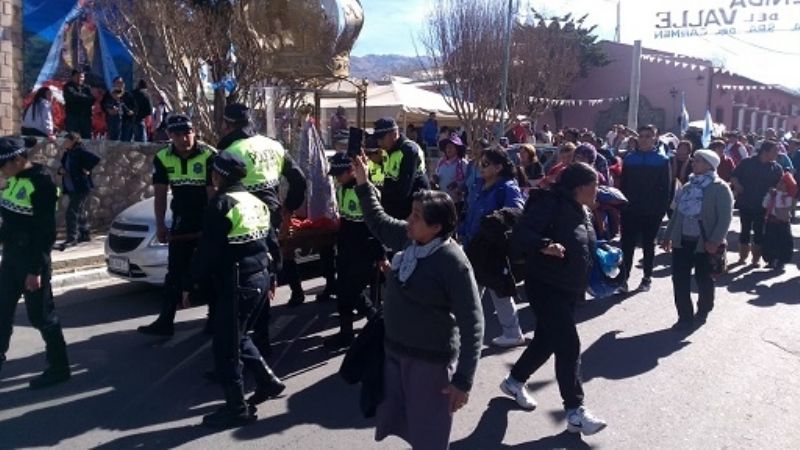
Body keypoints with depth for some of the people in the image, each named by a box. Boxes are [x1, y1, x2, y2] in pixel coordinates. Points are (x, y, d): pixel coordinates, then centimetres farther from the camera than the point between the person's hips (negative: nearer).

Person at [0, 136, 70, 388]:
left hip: (31, 258, -9)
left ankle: (59, 368, 11)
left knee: (40, 315, -1)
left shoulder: (41, 183, -19)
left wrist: (36, 269, -20)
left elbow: (45, 232, -20)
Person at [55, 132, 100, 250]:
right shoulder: (67, 153, 12)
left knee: (71, 213, -12)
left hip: (81, 188, -9)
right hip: (71, 189, 9)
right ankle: (85, 234, 31)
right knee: (79, 212, 18)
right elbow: (64, 166, 23)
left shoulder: (80, 152, -13)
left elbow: (96, 159, -26)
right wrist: (61, 170, 1)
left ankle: (72, 239, -10)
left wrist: (86, 169, -18)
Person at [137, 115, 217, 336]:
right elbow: (160, 194, -4)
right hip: (182, 219, 4)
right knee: (175, 272, 4)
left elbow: (214, 192, -19)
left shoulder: (209, 156, -18)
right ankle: (165, 322, 7)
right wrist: (160, 225, -12)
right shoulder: (163, 158, -5)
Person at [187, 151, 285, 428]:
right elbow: (268, 242, 18)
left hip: (236, 283, -9)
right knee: (239, 337, 24)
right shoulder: (256, 202, 13)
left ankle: (237, 408, 7)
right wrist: (271, 278, 25)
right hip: (260, 278, 9)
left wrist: (192, 283, -7)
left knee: (226, 346, 1)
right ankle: (268, 381, 27)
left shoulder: (222, 203, -11)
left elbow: (208, 249, -14)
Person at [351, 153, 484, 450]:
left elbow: (472, 323, -24)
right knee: (402, 425, 24)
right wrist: (363, 184, 8)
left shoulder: (453, 262, -26)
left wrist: (463, 380, -25)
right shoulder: (408, 238, -4)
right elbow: (378, 223, 17)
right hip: (394, 350, 8)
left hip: (430, 360, -7)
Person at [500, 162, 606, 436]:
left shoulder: (583, 212, 11)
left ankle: (514, 381, 37)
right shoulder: (550, 204, -17)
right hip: (545, 286, -9)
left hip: (570, 289, 9)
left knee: (546, 341, 16)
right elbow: (521, 235, -26)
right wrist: (545, 246, -43)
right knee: (568, 346, -9)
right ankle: (575, 412, 1)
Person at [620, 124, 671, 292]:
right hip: (630, 209, 2)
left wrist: (663, 208, -11)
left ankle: (647, 278, 20)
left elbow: (666, 188, -5)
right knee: (627, 244, 1)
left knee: (648, 244, 11)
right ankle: (624, 277, 6)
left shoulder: (662, 160, -3)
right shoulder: (629, 158, 3)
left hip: (652, 211, -2)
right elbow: (623, 184, 4)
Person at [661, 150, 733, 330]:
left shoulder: (720, 188, -7)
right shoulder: (688, 185, 12)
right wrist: (668, 236, 14)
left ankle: (702, 313, 29)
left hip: (704, 242, -5)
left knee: (703, 279, 10)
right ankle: (685, 317, 10)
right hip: (682, 240, 5)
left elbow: (725, 217, -14)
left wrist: (715, 241, -22)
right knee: (680, 279, 1)